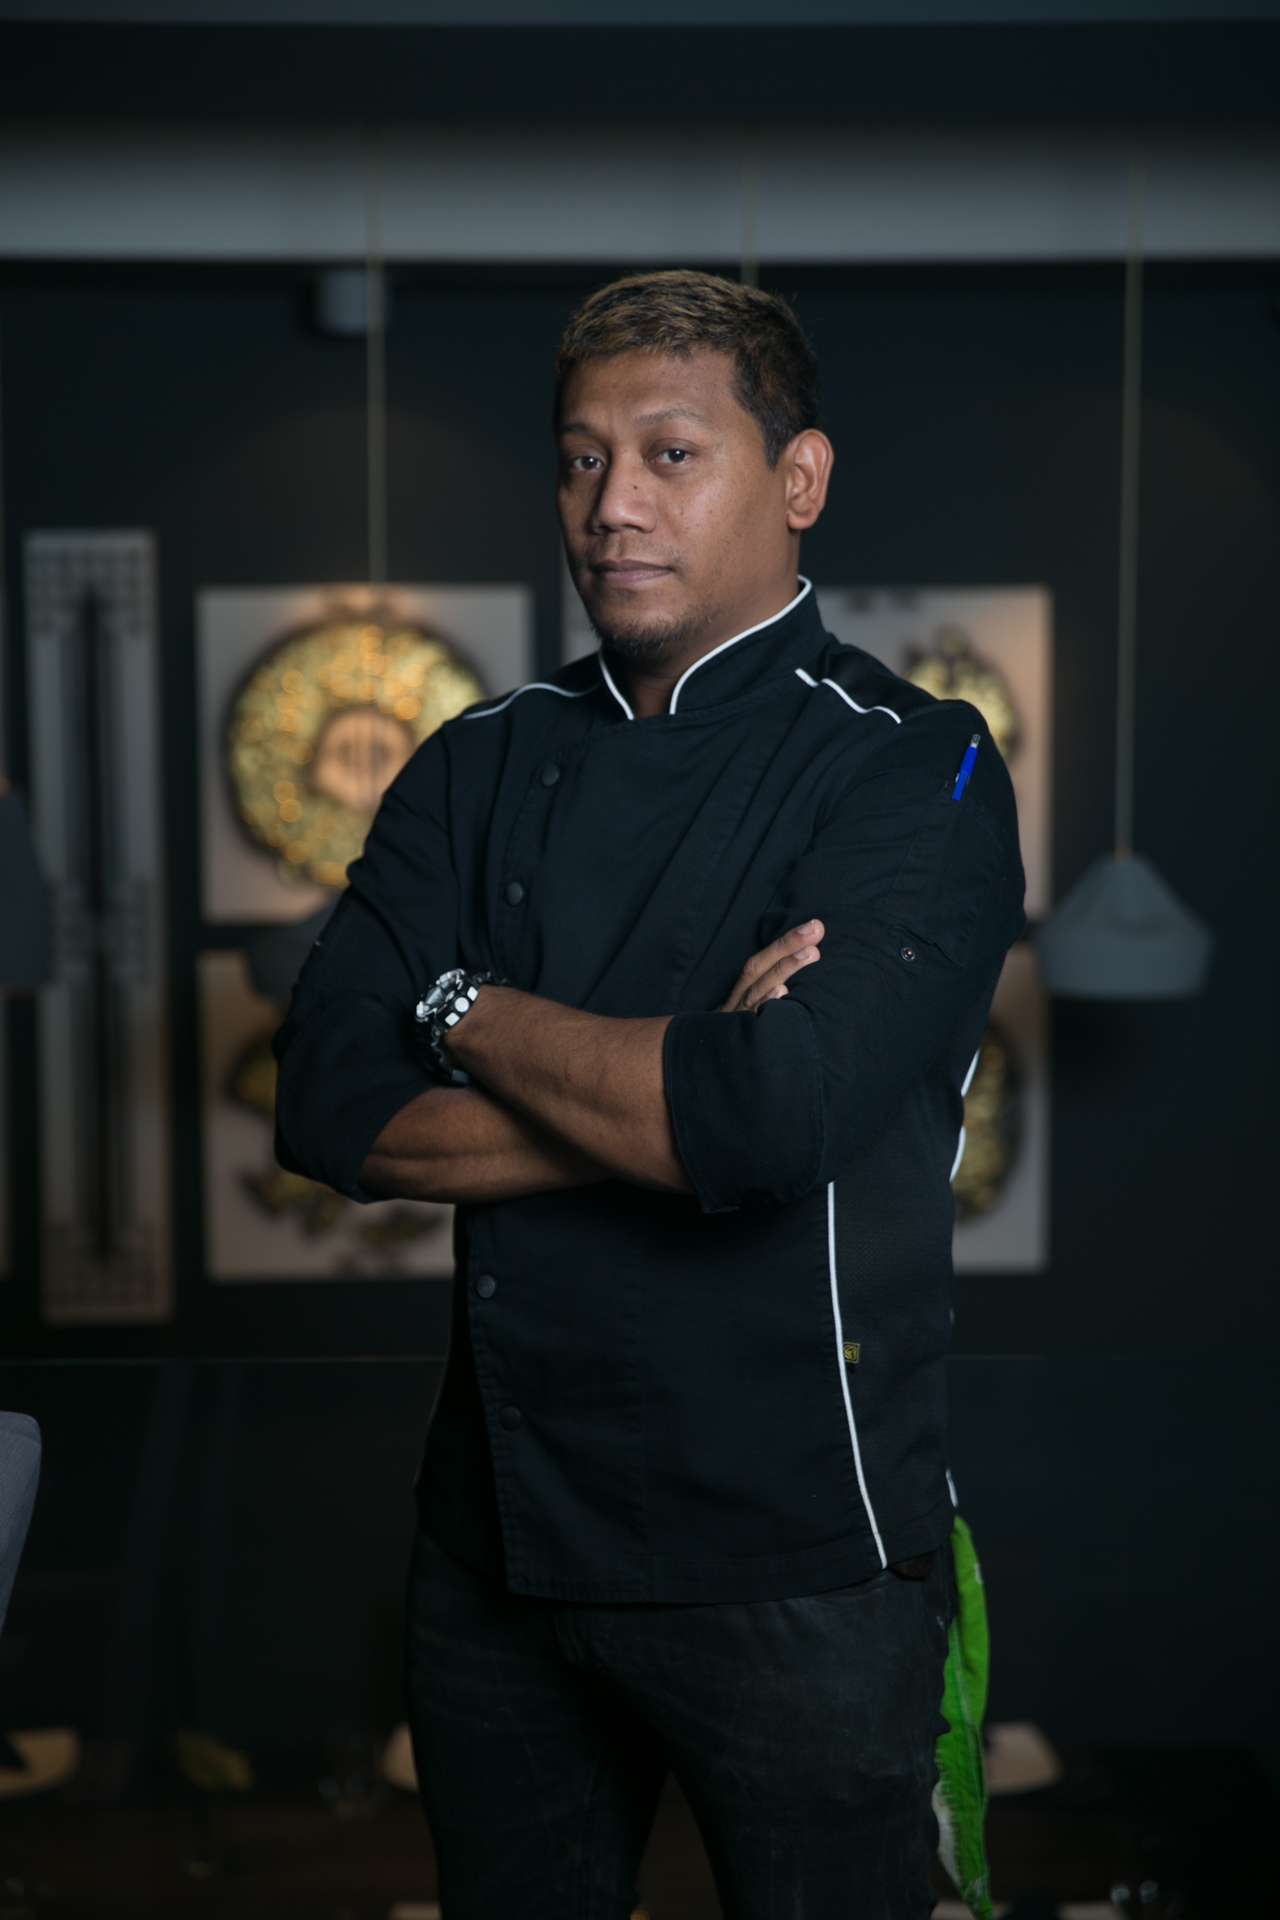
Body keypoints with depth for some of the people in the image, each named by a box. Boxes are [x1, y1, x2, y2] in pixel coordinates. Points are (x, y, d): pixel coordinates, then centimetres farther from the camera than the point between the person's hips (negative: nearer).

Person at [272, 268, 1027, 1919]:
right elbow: (328, 1106, -5)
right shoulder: (482, 765, 6)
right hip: (492, 1535, 5)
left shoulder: (912, 772, -9)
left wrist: (473, 1012, -10)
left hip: (794, 1559, -4)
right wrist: (670, 1092, -15)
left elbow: (775, 1117, -26)